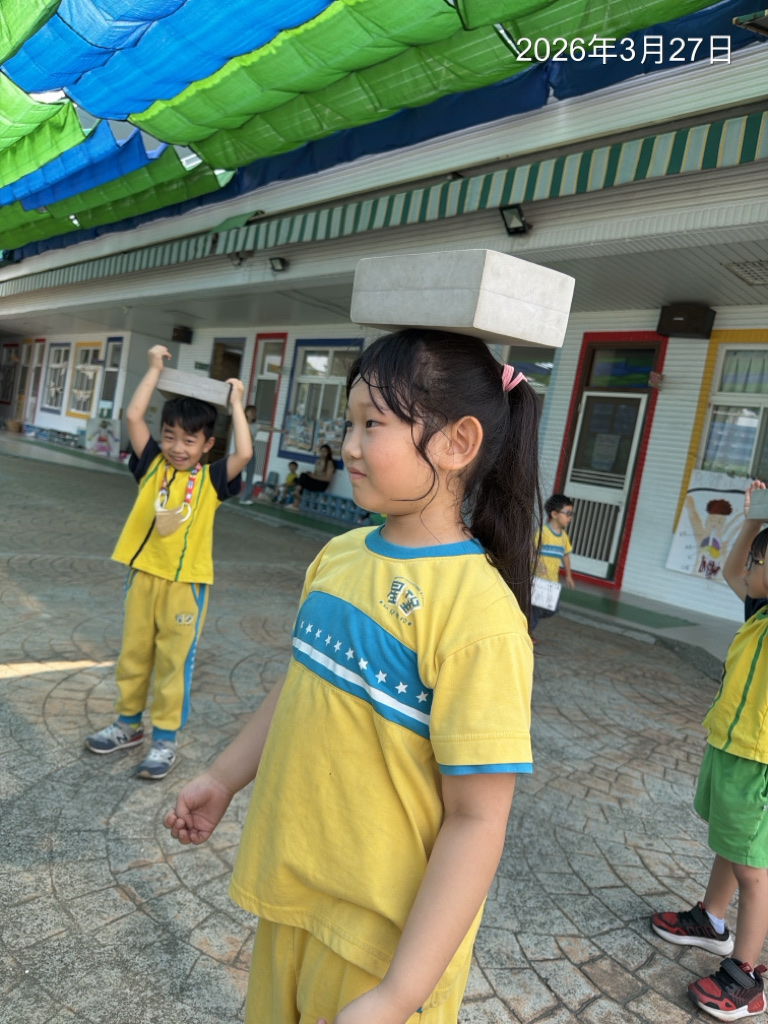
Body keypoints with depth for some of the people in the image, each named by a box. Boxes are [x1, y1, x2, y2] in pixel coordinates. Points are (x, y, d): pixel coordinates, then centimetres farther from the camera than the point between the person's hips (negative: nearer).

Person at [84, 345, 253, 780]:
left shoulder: (211, 479, -3)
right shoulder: (153, 465, 3)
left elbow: (244, 454, -19)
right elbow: (134, 416, -5)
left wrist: (236, 403, -11)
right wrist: (156, 368, -4)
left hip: (187, 583, -3)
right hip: (143, 575, 3)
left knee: (174, 661, 5)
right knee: (133, 654, 16)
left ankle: (165, 739, 18)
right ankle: (128, 724, 34)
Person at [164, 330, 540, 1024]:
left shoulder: (478, 612, -26)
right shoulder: (338, 556, -3)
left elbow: (477, 818, -23)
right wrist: (224, 779, 17)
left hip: (383, 933, -7)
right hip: (289, 889, 7)